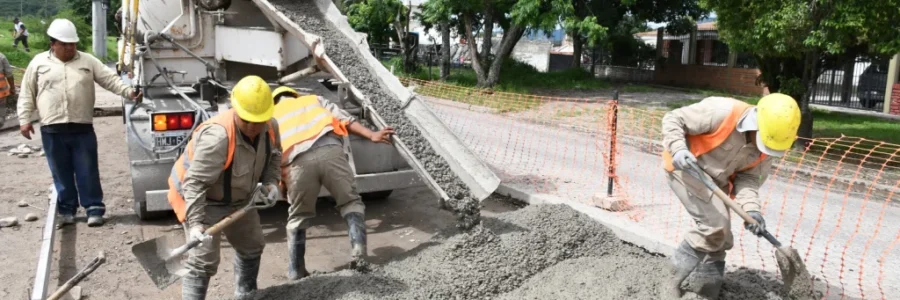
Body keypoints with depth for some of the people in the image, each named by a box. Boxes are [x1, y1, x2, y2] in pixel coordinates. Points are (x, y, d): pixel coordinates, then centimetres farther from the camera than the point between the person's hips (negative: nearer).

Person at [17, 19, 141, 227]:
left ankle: (94, 209, 6)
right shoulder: (39, 63, 7)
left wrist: (128, 92, -16)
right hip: (52, 129, 1)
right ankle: (67, 210, 20)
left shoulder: (88, 61, 7)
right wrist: (25, 119, 5)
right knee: (61, 173, 9)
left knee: (87, 172, 1)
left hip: (82, 128, -1)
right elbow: (27, 94, 10)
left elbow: (110, 80, 0)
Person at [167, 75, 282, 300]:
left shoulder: (270, 127, -15)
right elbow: (195, 184, -38)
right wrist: (196, 223, -43)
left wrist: (271, 182, -10)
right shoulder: (217, 136, -40)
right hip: (201, 199, -8)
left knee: (251, 247, 23)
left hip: (237, 197, 8)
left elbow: (274, 155, 7)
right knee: (203, 261, -14)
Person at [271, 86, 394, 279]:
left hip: (297, 161, 1)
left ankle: (296, 273, 19)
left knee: (298, 218, 16)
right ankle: (359, 253, -4)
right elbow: (345, 119, 19)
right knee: (351, 202, 12)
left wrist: (280, 183, 23)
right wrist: (371, 135, 13)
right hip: (329, 149, 0)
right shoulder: (314, 100, 33)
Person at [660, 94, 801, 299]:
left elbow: (748, 178, -5)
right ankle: (674, 281, -6)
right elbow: (672, 120, -22)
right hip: (685, 169, -8)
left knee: (720, 238, 9)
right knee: (715, 226, -19)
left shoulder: (764, 149, -8)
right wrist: (679, 150, -37)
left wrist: (751, 209, -22)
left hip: (715, 181, 8)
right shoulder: (722, 112, -29)